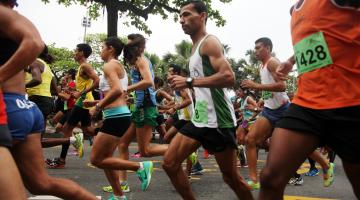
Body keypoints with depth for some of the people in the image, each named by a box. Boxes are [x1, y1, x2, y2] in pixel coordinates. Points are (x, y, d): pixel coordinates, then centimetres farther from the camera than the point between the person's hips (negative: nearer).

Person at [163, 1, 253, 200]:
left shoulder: (209, 42, -9)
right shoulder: (196, 48, 19)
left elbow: (228, 77, -24)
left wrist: (189, 82, -23)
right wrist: (184, 84, 13)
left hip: (217, 120, -9)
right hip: (199, 119, 9)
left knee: (231, 177, 3)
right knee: (169, 163, 5)